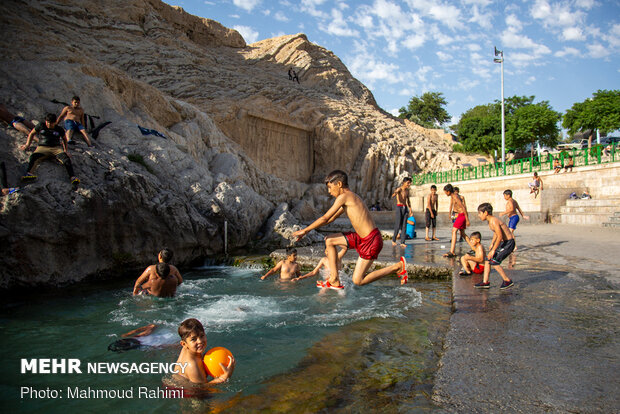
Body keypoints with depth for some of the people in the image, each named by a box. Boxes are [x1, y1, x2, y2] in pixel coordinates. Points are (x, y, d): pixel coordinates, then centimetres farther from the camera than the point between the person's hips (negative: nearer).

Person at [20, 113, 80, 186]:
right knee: (34, 157, -33)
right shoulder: (41, 126, 13)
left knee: (66, 159, -31)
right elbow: (32, 134, 26)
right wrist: (27, 144, 19)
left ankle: (72, 177, -50)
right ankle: (29, 173, -58)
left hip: (56, 148, 0)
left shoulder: (59, 129, 13)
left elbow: (64, 138, 30)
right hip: (43, 147, 0)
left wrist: (65, 149, 20)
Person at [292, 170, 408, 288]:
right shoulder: (350, 198, 14)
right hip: (361, 237, 10)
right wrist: (307, 229, 20)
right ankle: (334, 280, 13)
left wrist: (304, 230, -2)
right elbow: (331, 218, 22)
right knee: (329, 240, 11)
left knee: (358, 281, -3)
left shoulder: (344, 196, -14)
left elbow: (325, 218, -12)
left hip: (371, 241, -9)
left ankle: (397, 266, 3)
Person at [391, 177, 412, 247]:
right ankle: (393, 240, 14)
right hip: (399, 208, -6)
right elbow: (393, 196, -29)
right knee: (398, 225, -5)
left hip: (405, 208, 6)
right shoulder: (399, 189, -8)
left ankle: (402, 242, 2)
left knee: (404, 226, 0)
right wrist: (395, 193, -53)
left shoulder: (407, 191, 12)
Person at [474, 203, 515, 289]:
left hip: (508, 243, -10)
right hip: (503, 242, 10)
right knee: (487, 259, 6)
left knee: (493, 261, -12)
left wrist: (493, 250, -24)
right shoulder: (490, 221, 8)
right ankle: (485, 282, 9)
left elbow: (500, 236, -26)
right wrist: (492, 244, 24)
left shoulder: (494, 221, -22)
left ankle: (507, 281, 2)